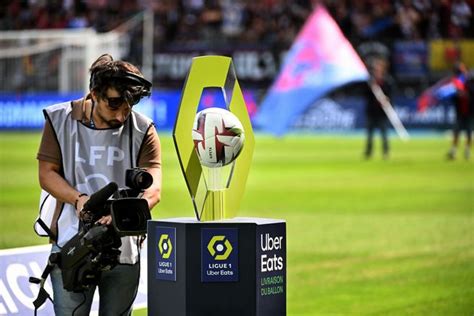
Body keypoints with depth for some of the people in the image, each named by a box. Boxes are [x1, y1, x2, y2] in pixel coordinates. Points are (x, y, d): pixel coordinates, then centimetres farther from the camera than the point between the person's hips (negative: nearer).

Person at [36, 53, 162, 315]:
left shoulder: (143, 131, -1)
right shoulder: (61, 119, 1)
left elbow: (152, 190, -10)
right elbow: (47, 174, 3)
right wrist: (79, 198, -17)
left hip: (124, 251, 1)